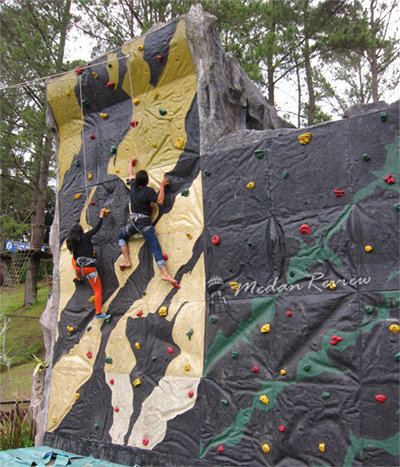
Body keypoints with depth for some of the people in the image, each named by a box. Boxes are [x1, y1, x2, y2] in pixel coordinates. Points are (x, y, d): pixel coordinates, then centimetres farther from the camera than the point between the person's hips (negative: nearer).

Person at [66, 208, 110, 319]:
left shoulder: (72, 243, 10)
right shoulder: (86, 236, -2)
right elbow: (98, 227, 3)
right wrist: (101, 215, 15)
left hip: (78, 268, 4)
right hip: (90, 268, -4)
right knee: (98, 290, 4)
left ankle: (78, 279, 46)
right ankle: (98, 313, -3)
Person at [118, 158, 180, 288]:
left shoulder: (134, 186, 6)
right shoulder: (149, 191, -9)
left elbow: (130, 175, 25)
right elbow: (160, 201, -13)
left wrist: (131, 162, 42)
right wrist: (162, 186, -6)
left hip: (133, 222, 4)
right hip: (145, 224, -4)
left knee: (121, 237, 32)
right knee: (156, 248, -8)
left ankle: (126, 261, 18)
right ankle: (165, 273, -18)